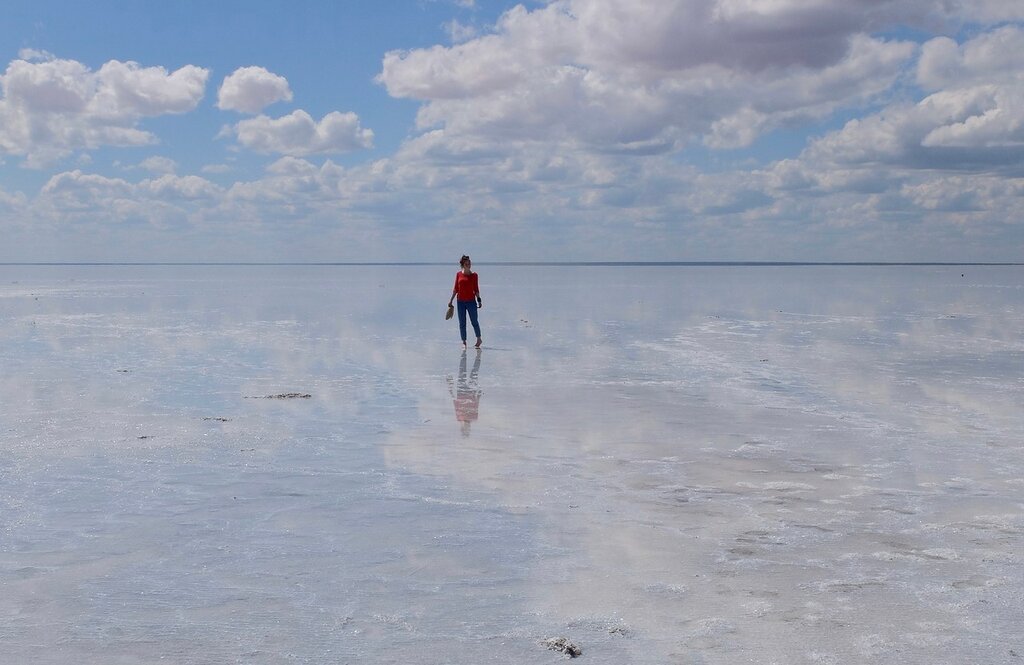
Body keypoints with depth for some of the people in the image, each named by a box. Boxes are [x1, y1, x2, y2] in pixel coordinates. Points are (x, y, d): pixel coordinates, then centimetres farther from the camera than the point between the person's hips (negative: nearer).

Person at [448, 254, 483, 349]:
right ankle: (464, 342, 13)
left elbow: (476, 289, 2)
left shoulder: (474, 275, -1)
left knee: (474, 322, 3)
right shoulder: (458, 274, 4)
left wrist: (479, 300, -3)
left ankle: (479, 339, 19)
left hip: (471, 301, -2)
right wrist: (451, 300, 7)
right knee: (462, 323, 5)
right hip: (461, 301, 2)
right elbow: (455, 288, 9)